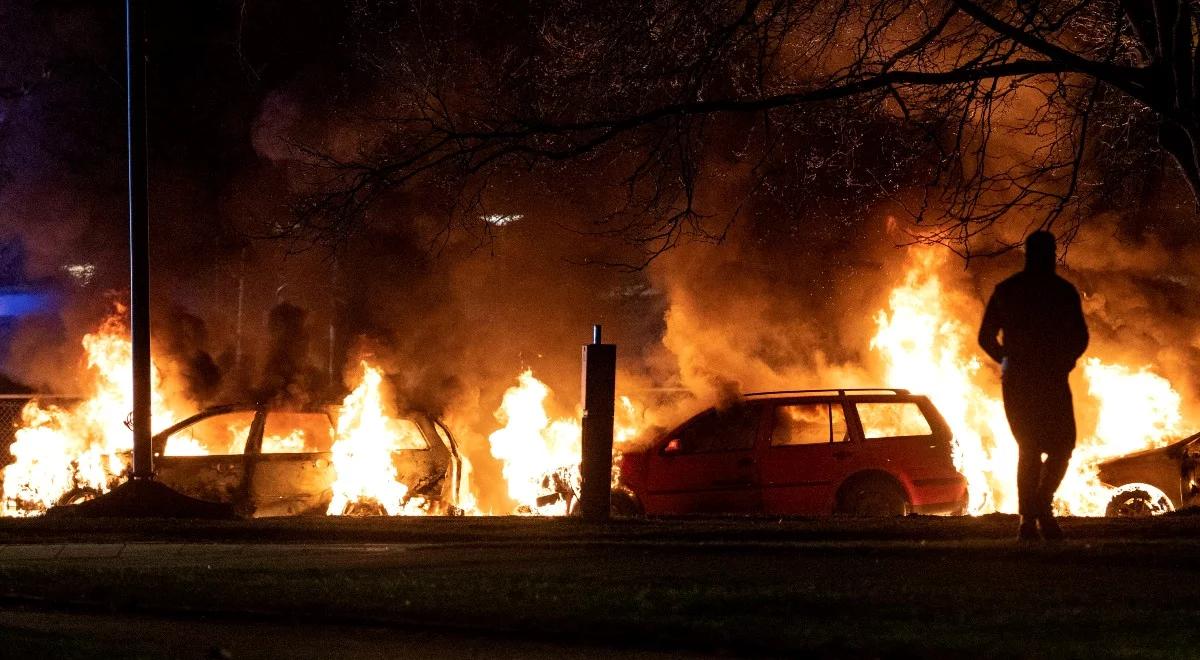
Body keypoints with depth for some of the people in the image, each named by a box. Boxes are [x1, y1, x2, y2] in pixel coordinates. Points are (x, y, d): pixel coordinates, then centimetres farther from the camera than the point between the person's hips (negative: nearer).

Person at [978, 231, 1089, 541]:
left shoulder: (1005, 290, 7)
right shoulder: (1063, 291, -2)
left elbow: (986, 337, 8)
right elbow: (1080, 337, -4)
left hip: (1015, 379, 3)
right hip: (1050, 380, -3)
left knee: (1028, 449, 12)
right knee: (1061, 446, 7)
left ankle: (1028, 520, 1)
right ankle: (1043, 503, -17)